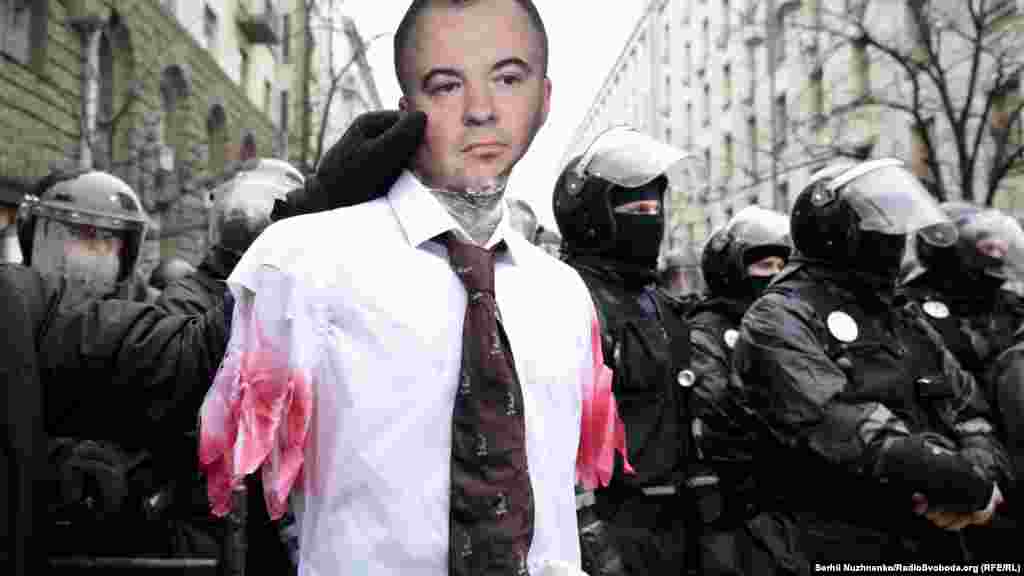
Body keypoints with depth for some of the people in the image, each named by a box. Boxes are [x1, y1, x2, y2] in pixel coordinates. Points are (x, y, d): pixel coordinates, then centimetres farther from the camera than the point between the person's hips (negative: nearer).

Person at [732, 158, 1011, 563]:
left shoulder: (905, 324, 16)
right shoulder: (780, 320, -10)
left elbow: (969, 411, 13)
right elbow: (835, 423, -22)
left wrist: (984, 474, -9)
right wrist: (962, 481, -20)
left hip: (937, 542, 8)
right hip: (844, 550, -7)